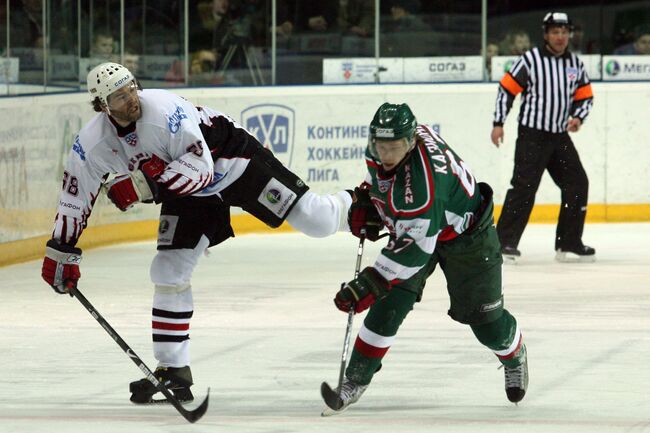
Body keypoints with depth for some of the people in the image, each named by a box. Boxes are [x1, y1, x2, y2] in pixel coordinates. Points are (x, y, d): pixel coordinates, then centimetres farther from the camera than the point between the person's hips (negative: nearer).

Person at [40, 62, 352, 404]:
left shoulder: (165, 110, -34)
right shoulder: (92, 143, -17)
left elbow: (200, 168, -34)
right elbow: (75, 196, -5)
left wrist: (143, 184, -40)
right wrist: (61, 251, -7)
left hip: (231, 161, -5)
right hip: (188, 193, 5)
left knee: (314, 221, -9)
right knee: (169, 270, -4)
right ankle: (173, 369, 6)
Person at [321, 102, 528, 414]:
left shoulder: (422, 179, -44)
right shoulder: (381, 143, -20)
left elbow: (415, 246, -43)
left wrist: (369, 283, -46)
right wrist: (367, 200, 0)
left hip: (465, 234, -6)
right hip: (409, 225, 6)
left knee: (483, 315, 4)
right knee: (389, 303, -12)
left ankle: (514, 357, 38)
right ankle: (356, 379, -8)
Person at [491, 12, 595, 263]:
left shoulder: (575, 64, 9)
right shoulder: (530, 60, -7)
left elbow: (585, 97, 15)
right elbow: (506, 89, -5)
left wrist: (578, 117, -5)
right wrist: (498, 124, -8)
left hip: (560, 136, 6)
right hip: (532, 136, -6)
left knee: (577, 184, 5)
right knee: (524, 186, -14)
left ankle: (569, 244, 14)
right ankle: (504, 241, -14)